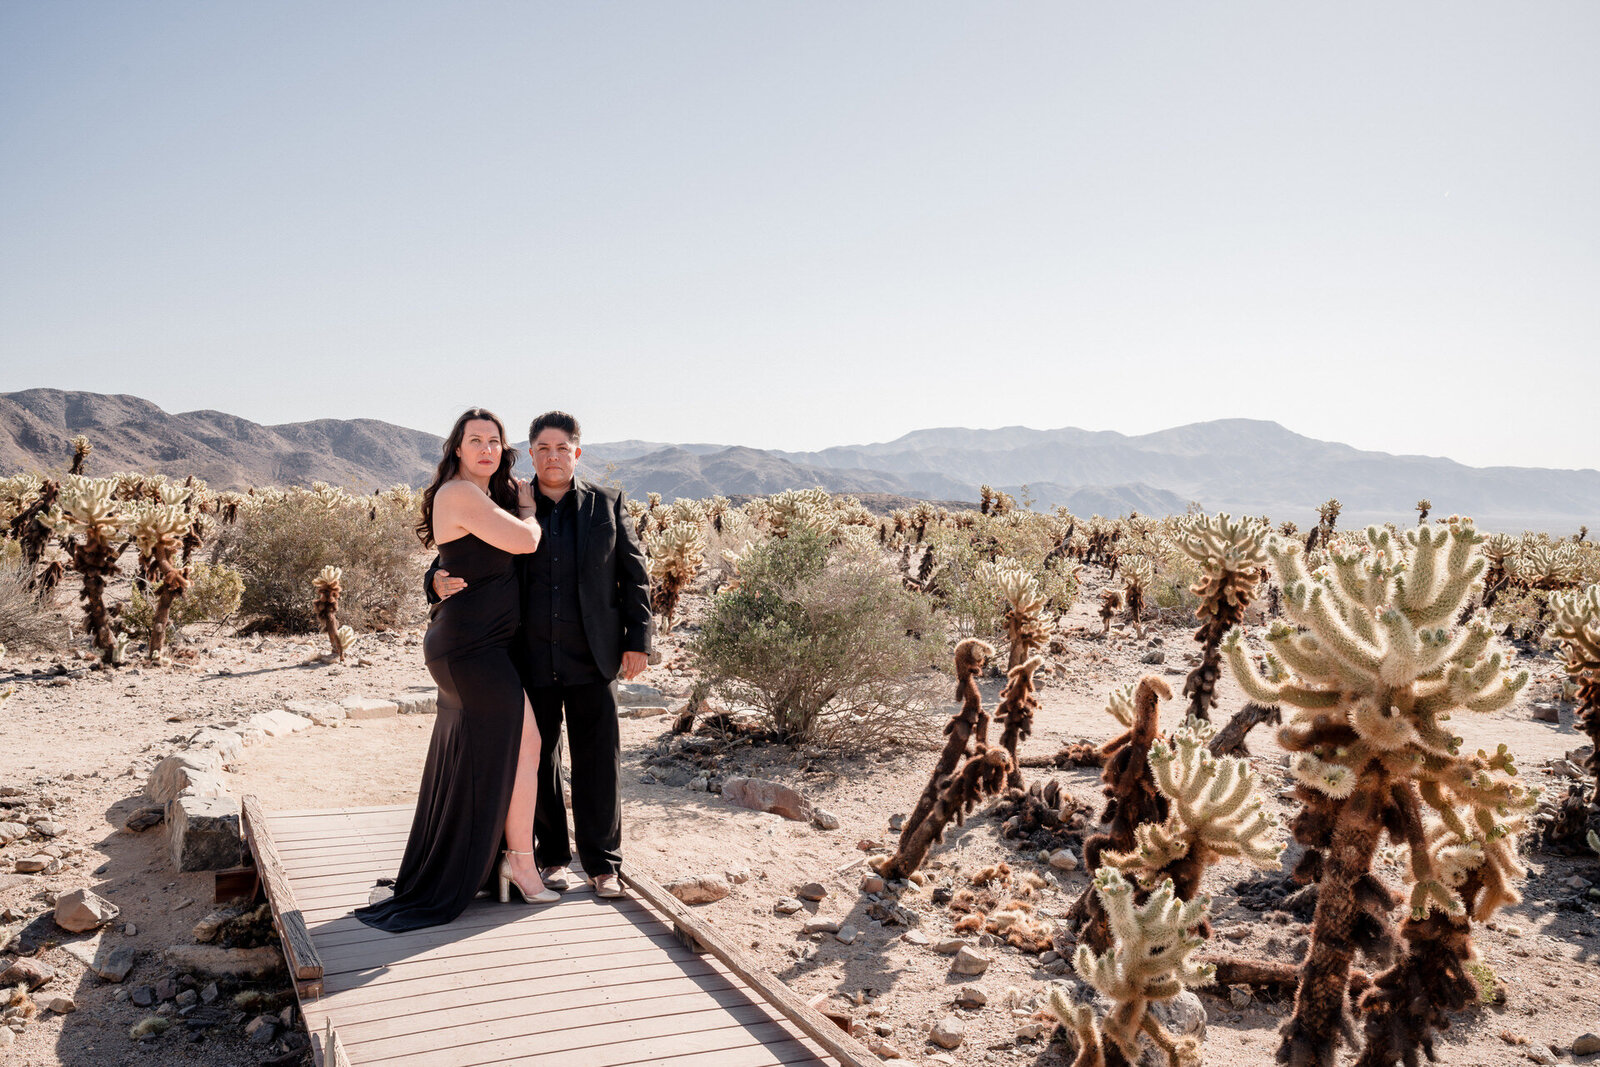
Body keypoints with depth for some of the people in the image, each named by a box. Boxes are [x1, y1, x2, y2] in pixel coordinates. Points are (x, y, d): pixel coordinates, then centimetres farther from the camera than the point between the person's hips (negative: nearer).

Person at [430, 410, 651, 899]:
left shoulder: (608, 504, 5)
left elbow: (634, 575, 6)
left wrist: (637, 640, 1)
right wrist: (440, 580, -18)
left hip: (590, 658, -1)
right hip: (530, 661, 1)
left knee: (599, 761, 2)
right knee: (536, 759, 9)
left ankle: (603, 864, 14)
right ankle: (552, 857, 25)